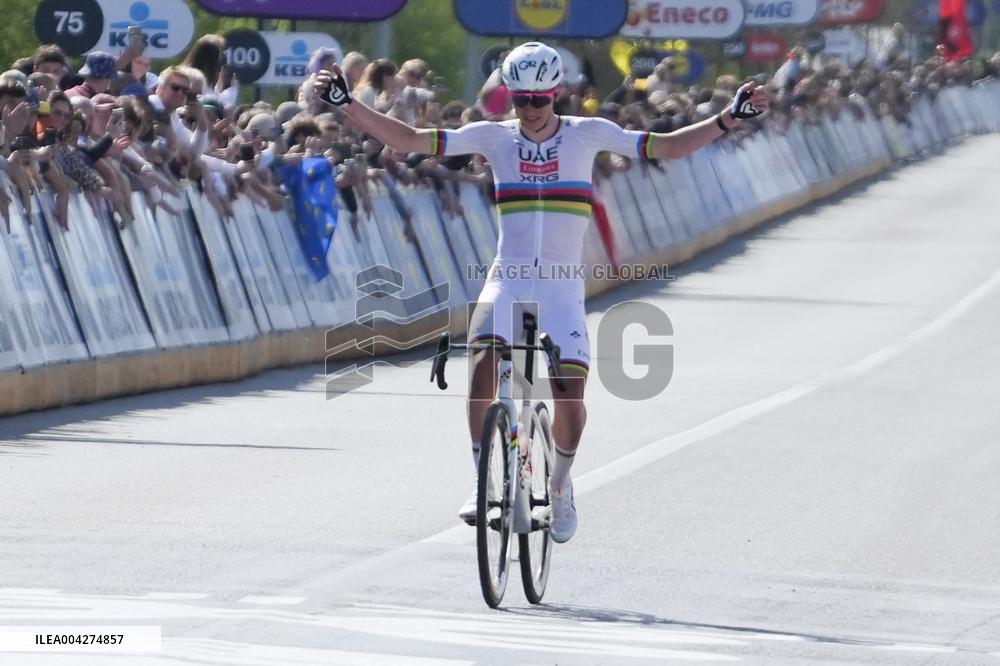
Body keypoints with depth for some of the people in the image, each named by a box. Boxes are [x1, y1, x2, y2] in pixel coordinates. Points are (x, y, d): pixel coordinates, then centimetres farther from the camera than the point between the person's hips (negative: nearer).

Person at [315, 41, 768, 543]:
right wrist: (347, 104, -10)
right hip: (508, 279, 0)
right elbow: (408, 139, -1)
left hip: (562, 288, 0)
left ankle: (560, 487, 19)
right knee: (485, 360, -28)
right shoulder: (494, 138, 1)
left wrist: (730, 118, -6)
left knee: (569, 395, -13)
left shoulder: (586, 134, 1)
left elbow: (666, 148, 3)